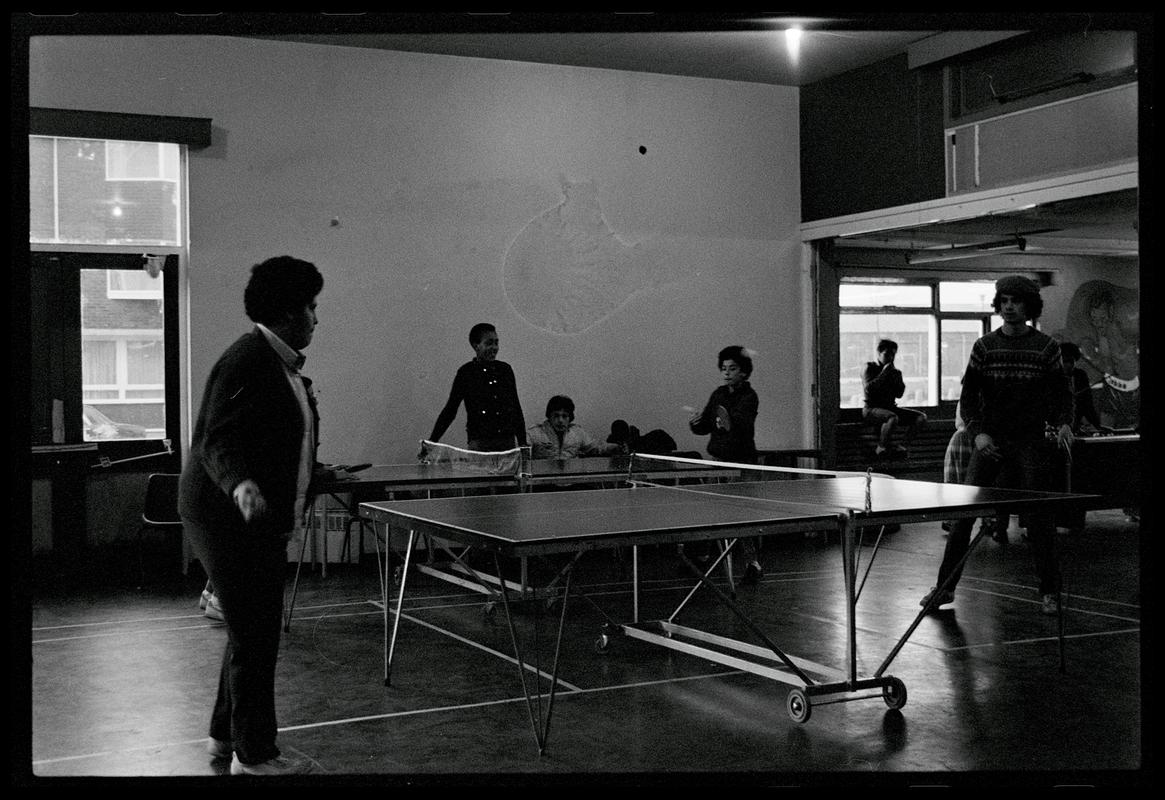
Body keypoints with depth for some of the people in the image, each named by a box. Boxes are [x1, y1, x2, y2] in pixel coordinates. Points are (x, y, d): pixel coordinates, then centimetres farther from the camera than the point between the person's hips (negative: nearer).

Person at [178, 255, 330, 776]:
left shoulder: (280, 362, 13)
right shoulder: (247, 359, -17)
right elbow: (216, 440, -22)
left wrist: (315, 476, 31)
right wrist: (242, 486, -38)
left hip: (263, 520, 10)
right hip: (232, 517, -10)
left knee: (254, 630, 18)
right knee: (255, 635, -3)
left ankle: (227, 734, 32)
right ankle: (253, 755, 9)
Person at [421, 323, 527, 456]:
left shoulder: (505, 369, 10)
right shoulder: (466, 372, 0)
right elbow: (450, 410, 2)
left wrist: (522, 443, 12)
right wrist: (431, 442, -5)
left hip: (508, 442, 3)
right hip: (478, 444, -3)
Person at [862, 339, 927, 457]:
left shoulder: (895, 371, 14)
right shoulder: (870, 368, -2)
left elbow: (899, 394, 5)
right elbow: (869, 389, -18)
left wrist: (896, 375, -6)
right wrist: (884, 373, -15)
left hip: (890, 408, 7)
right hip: (872, 408, -7)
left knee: (921, 417, -9)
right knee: (892, 418, -38)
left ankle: (904, 446, -13)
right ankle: (881, 449, -23)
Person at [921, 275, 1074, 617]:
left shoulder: (1046, 347, 2)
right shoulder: (984, 346, 3)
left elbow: (1062, 393, 5)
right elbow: (968, 395, 2)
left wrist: (1063, 423, -14)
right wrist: (977, 432, -12)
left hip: (1030, 441, -1)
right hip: (990, 440, 1)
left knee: (1039, 517, 0)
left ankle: (1049, 591, 14)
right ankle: (945, 586, 4)